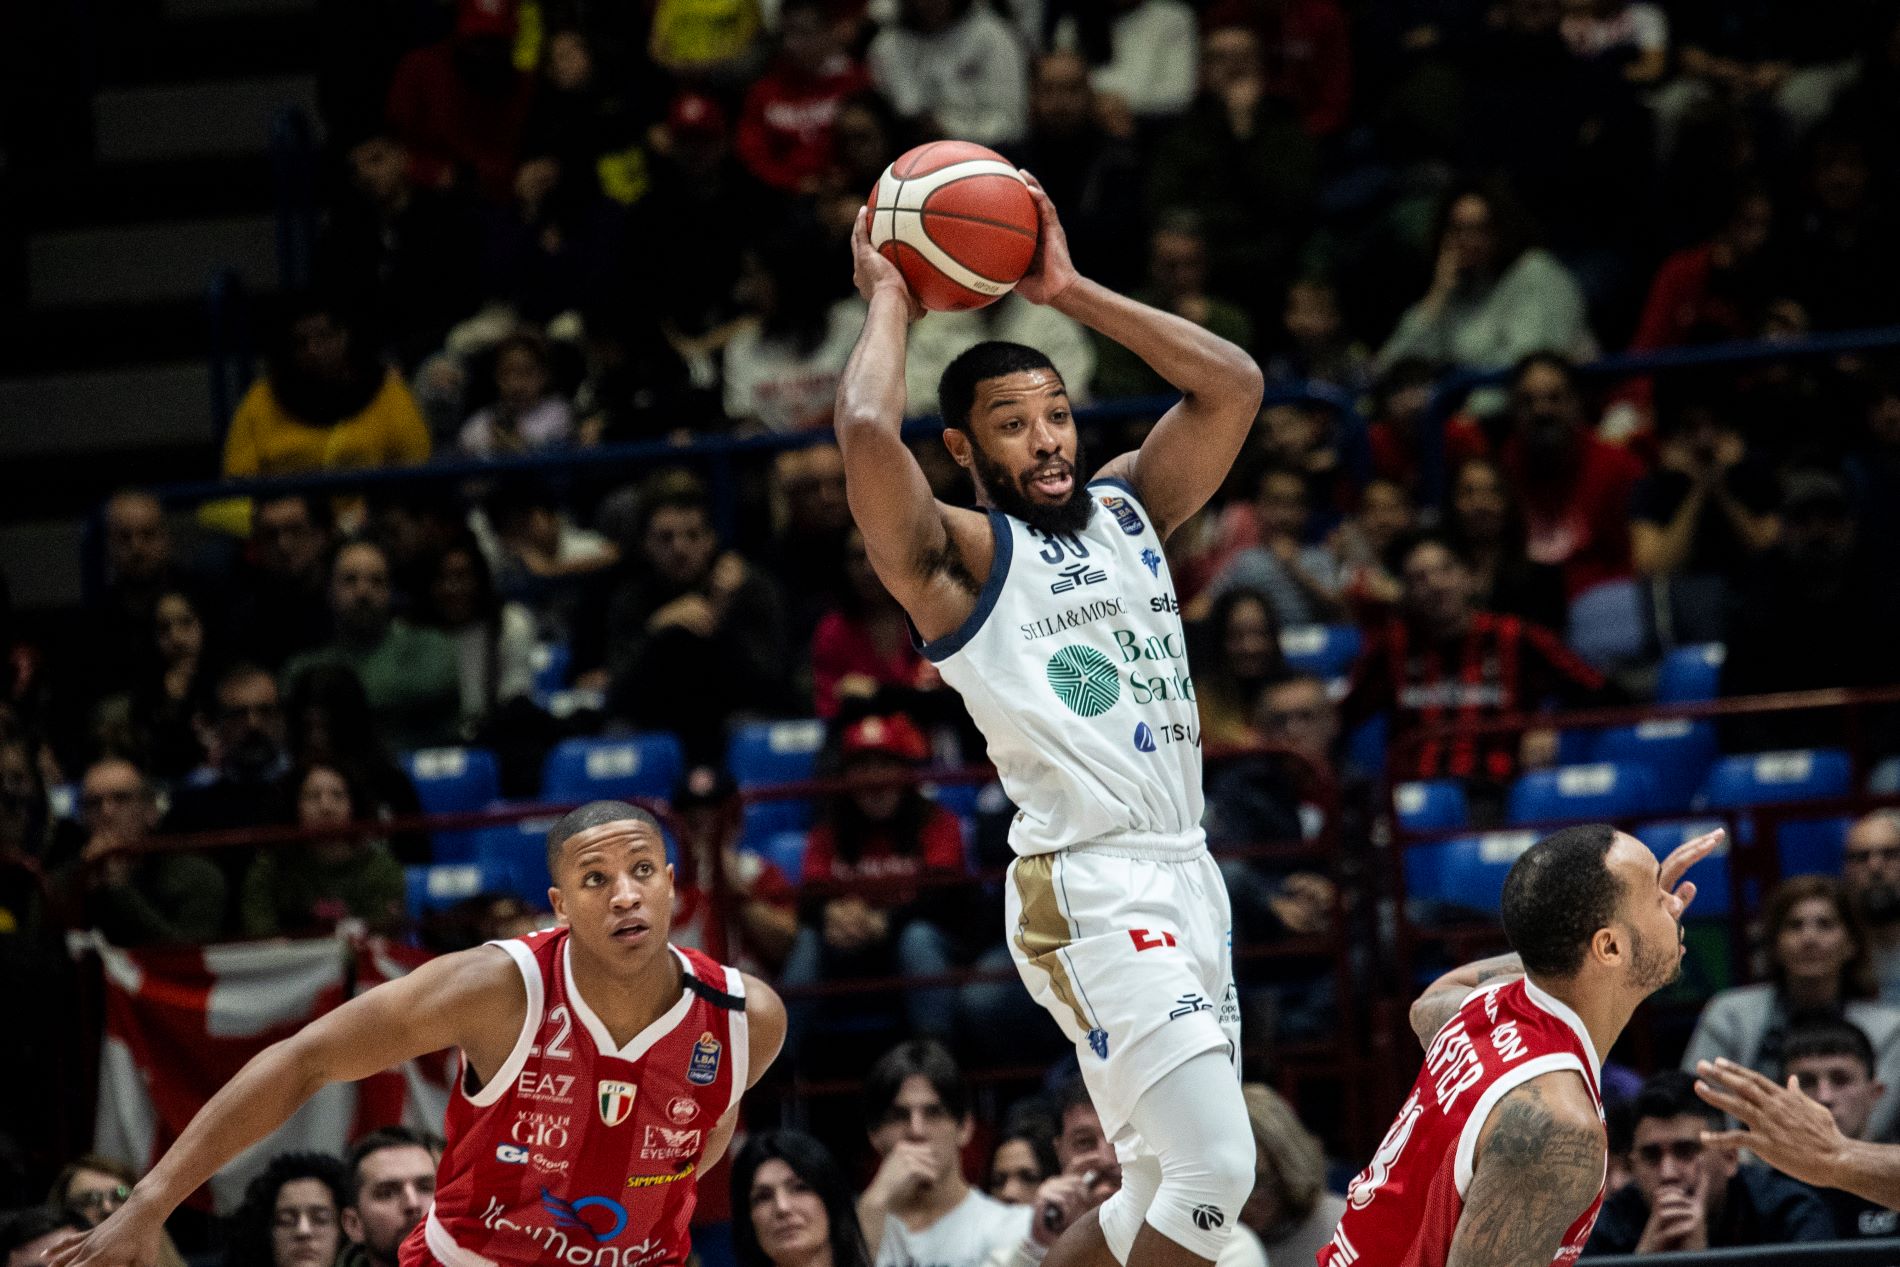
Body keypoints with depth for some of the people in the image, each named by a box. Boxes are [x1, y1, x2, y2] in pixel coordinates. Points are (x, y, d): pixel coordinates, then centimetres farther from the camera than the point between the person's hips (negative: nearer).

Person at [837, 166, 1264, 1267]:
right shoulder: (958, 558, -3)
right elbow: (868, 432, -21)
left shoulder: (1129, 508, 17)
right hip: (1087, 888, -8)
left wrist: (1068, 292, 8)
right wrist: (890, 300, -3)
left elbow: (1234, 384, 10)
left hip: (1186, 874, 8)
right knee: (1216, 1171, -19)